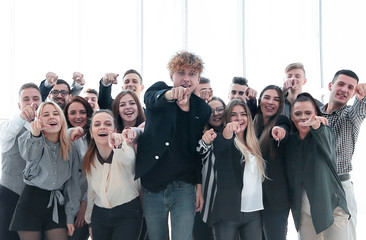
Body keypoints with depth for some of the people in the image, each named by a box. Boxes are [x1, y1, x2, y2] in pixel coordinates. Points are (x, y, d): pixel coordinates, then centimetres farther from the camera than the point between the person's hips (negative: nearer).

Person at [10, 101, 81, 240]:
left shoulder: (70, 149, 8)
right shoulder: (31, 139, -4)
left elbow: (72, 183, 10)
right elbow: (29, 156, -29)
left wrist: (70, 217, 6)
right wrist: (35, 135, -51)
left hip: (57, 205, 3)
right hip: (31, 202, -3)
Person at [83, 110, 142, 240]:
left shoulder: (126, 149, -15)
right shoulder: (89, 159, 1)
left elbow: (128, 160, -40)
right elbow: (91, 191, 13)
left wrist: (118, 147, -62)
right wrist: (89, 221, 19)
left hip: (128, 214, -4)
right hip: (100, 215, 5)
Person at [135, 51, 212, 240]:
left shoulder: (203, 109, 5)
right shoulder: (160, 89, 0)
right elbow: (152, 99, -25)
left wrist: (199, 186, 3)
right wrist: (169, 95, -48)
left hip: (184, 188, 1)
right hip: (152, 187, 0)